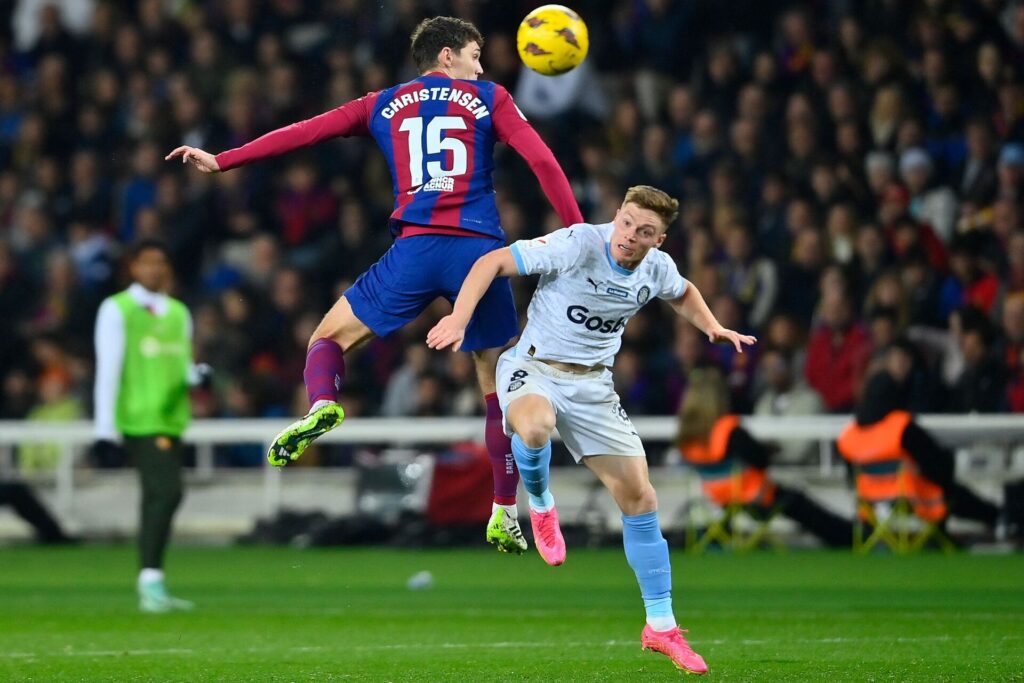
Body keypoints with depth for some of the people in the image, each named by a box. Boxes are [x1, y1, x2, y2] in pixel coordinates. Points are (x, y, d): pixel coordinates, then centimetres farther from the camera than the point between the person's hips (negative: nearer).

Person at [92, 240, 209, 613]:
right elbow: (108, 370, -5)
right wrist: (105, 429, -10)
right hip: (138, 418, -6)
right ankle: (150, 581, -19)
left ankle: (152, 588, 12)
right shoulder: (117, 310, -1)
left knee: (159, 497, 7)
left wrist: (195, 374, -5)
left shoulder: (179, 313, 17)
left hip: (170, 418, 6)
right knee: (167, 491, -19)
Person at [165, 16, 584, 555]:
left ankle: (321, 407, -17)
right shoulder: (489, 99, 12)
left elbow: (304, 131, 13)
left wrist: (221, 161, 17)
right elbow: (542, 161, 0)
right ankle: (505, 517, 12)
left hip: (416, 248, 0)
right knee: (500, 387, 14)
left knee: (329, 336, 17)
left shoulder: (385, 105, 18)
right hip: (481, 249, 0)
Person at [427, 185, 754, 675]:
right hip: (533, 366, -5)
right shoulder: (578, 244, -20)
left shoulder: (657, 268, -2)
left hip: (592, 383, 5)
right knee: (535, 427, -41)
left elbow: (681, 294, 25)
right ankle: (540, 504, -5)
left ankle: (661, 626, 10)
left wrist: (713, 328, 9)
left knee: (638, 496, -2)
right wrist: (460, 317, -31)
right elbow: (494, 262, -20)